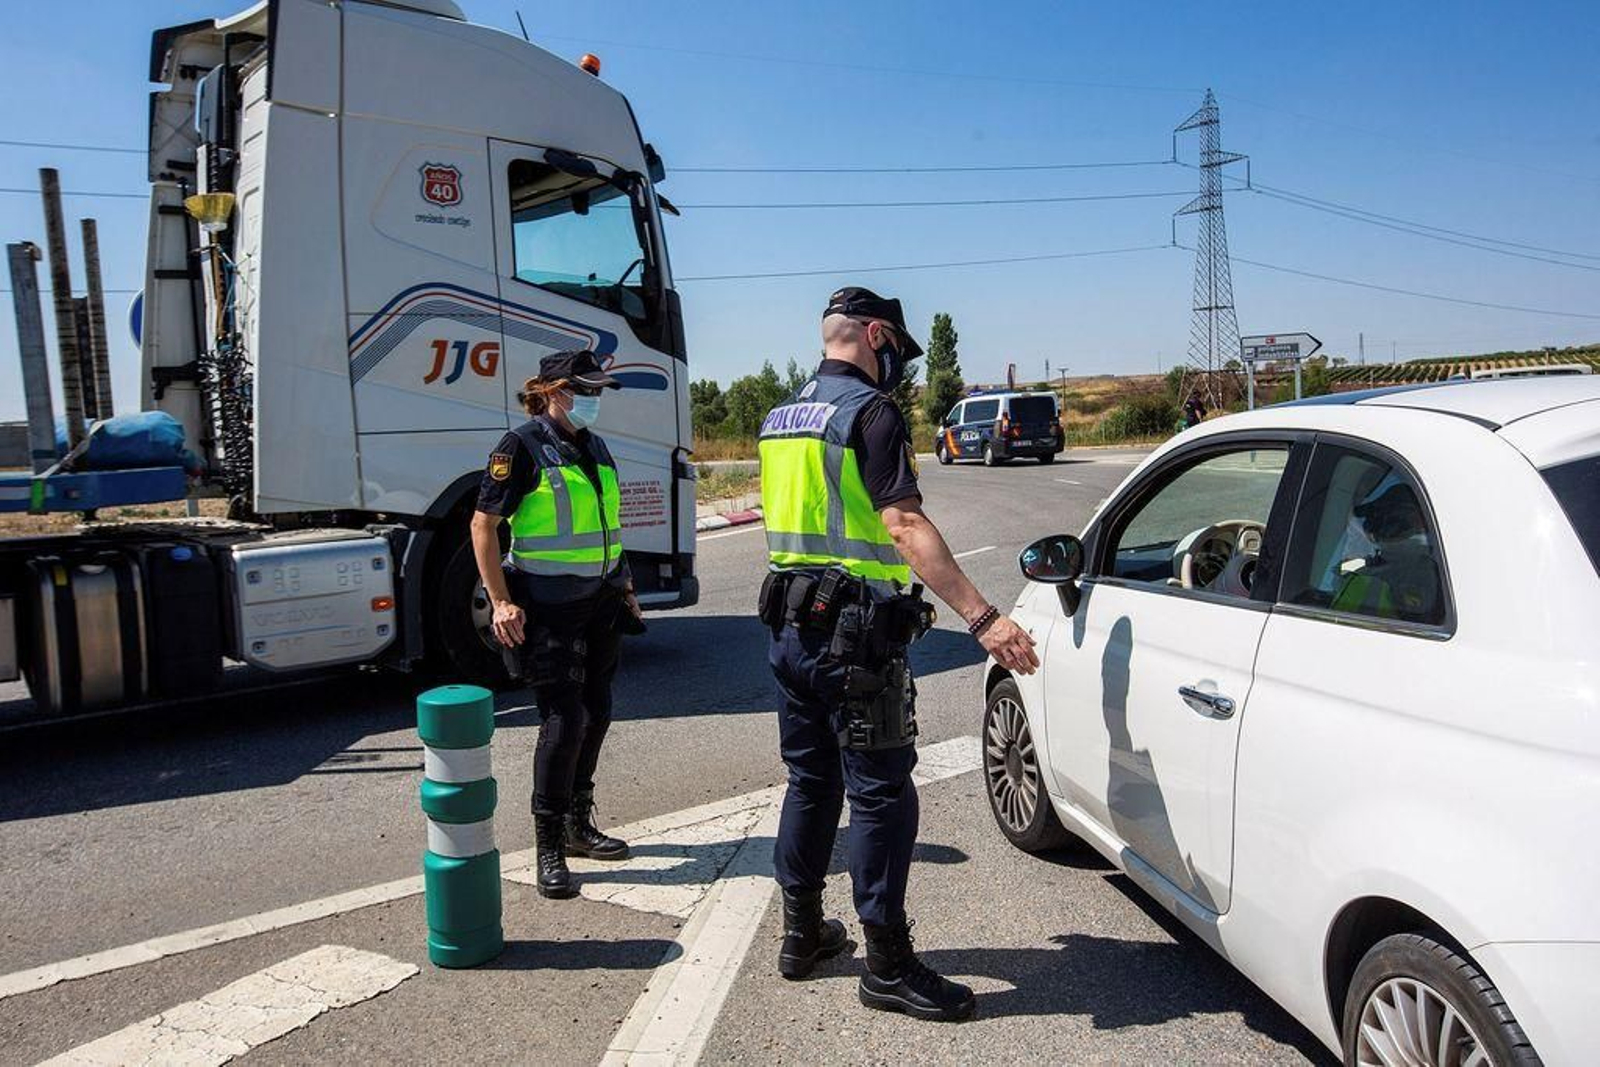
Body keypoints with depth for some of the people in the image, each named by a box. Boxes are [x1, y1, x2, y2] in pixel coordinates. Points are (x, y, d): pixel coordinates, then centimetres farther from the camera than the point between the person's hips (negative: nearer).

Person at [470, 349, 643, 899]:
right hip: (548, 606, -7)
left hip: (599, 601, 7)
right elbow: (484, 525, -11)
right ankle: (549, 847, 6)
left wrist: (625, 586, 20)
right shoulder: (522, 446, -10)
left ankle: (579, 824, 27)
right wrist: (501, 601, -17)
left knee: (595, 713, 11)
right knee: (563, 719, -8)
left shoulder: (595, 447, 13)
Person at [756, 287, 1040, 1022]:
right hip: (855, 634, -9)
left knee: (811, 780, 18)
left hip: (791, 626, 9)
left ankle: (802, 933, 30)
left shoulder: (780, 419, 13)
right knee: (882, 795, 0)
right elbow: (905, 527, -25)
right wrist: (982, 618, -30)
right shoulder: (871, 412, -14)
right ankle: (888, 967, 9)